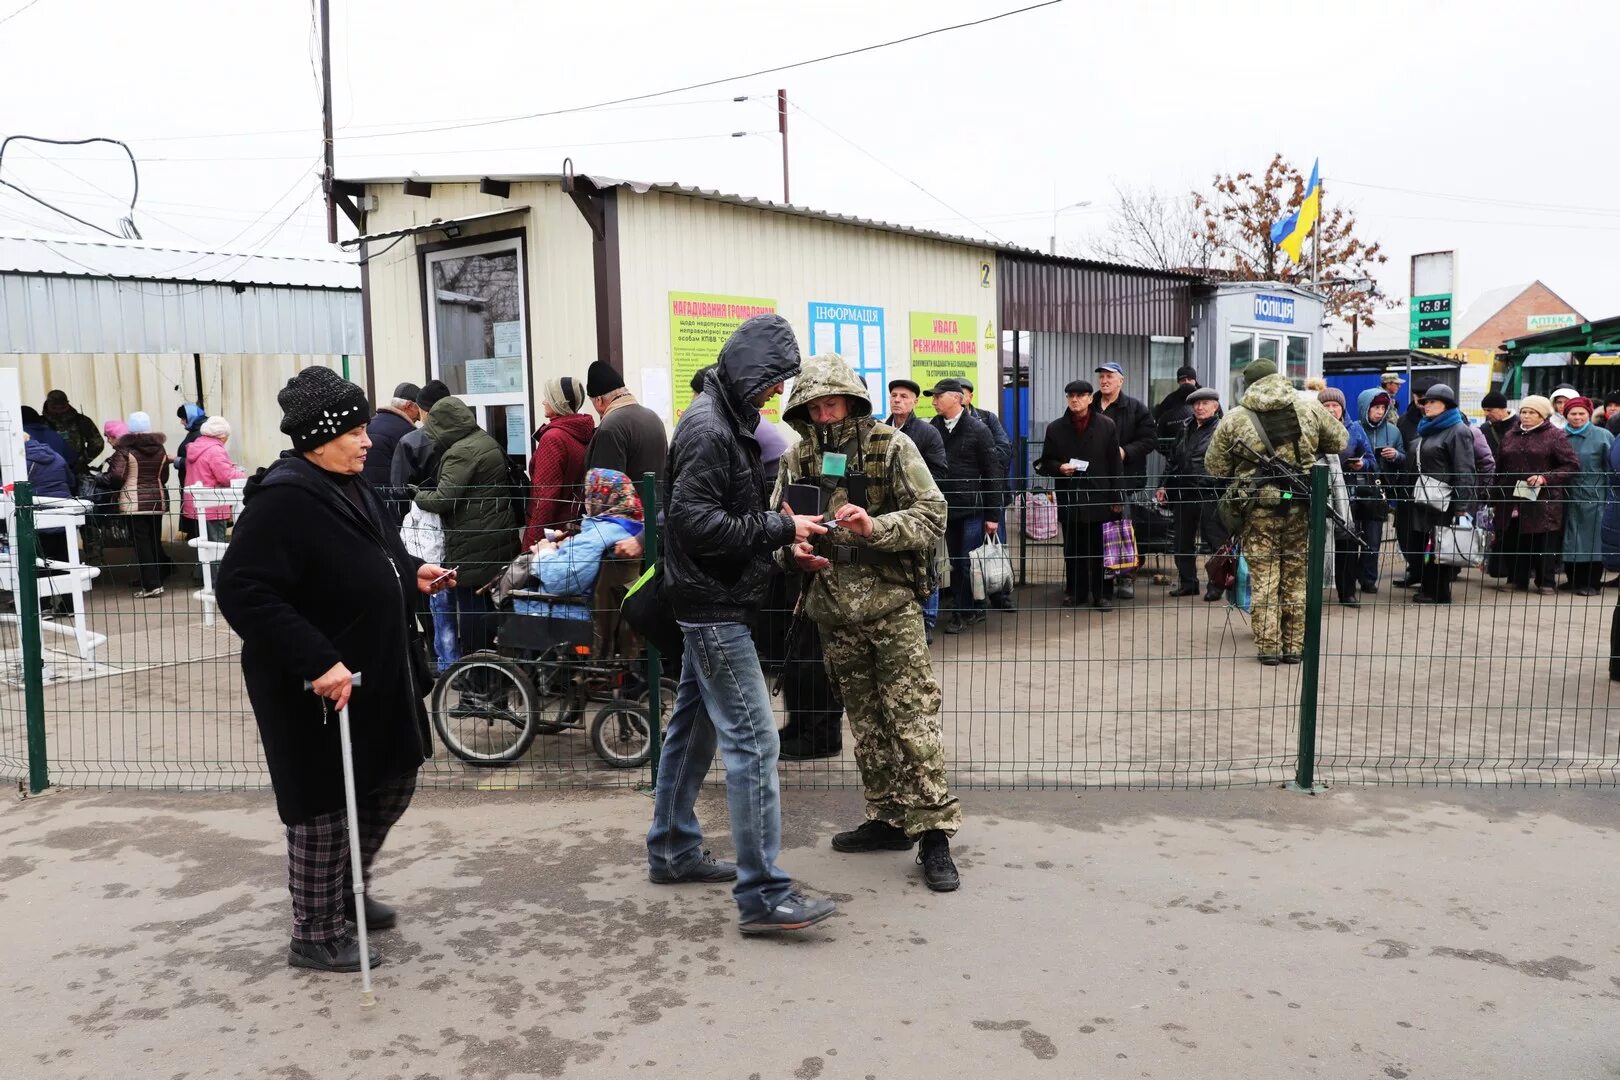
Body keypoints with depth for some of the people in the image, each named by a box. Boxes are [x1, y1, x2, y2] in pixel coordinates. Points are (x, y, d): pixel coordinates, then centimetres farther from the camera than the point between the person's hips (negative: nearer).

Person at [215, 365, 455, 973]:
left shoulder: (351, 488, 8)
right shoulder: (282, 500, -21)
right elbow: (242, 589, -28)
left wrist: (413, 573, 4)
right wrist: (317, 661, -33)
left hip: (378, 676, 9)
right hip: (317, 691, -9)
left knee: (394, 782, 20)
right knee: (324, 807, 5)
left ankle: (348, 890, 41)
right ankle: (315, 936, 24)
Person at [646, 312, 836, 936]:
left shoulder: (727, 421, 14)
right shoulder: (708, 428, -18)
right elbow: (696, 523, -24)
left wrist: (784, 547, 8)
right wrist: (780, 528, -18)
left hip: (707, 605, 11)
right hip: (715, 607, -11)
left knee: (693, 726, 18)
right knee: (753, 742, -10)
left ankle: (673, 850, 32)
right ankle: (763, 896, -6)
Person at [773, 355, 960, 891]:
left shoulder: (891, 447, -5)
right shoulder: (797, 458, 6)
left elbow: (933, 515, -8)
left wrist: (875, 527, -23)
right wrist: (793, 551, -8)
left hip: (892, 607, -4)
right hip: (834, 612, 5)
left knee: (913, 720, -5)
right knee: (865, 722, 13)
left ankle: (933, 833, 1)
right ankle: (888, 819, 26)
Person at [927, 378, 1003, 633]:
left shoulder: (978, 429, -6)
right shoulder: (934, 427, 5)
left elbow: (992, 473, -5)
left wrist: (992, 514, -8)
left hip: (973, 508, -5)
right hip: (948, 507, 5)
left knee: (968, 563, -2)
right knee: (957, 563, 10)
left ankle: (962, 612, 9)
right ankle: (971, 610, 21)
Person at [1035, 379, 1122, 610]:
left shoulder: (1106, 426, 4)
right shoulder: (1055, 428, 7)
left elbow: (1115, 464, 4)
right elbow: (1045, 462, 13)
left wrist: (1115, 498, 0)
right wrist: (1059, 468, -10)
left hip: (1100, 498, -1)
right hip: (1069, 499, 2)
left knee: (1101, 549, 2)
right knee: (1073, 550, 9)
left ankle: (1103, 594, 11)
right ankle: (1075, 591, 21)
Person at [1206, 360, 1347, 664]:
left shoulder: (1234, 419, -4)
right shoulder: (1310, 408, 0)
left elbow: (1215, 467, 3)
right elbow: (1339, 441, 14)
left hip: (1259, 510, -2)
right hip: (1301, 506, 2)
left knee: (1264, 579, 6)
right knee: (1297, 577, 12)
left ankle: (1268, 647, 6)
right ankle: (1293, 646, 17)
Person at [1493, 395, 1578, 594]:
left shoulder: (1555, 436, -2)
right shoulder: (1510, 435, 14)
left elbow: (1573, 465, -5)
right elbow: (1500, 466, 20)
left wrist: (1545, 477, -16)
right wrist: (1498, 491, 12)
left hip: (1543, 501, -4)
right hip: (1512, 499, 5)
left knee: (1543, 542, 0)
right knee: (1513, 542, 6)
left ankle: (1545, 582, 12)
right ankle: (1517, 579, 17)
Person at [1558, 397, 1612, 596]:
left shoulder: (1603, 436, -1)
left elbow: (1612, 468, -3)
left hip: (1593, 497, -3)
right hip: (1567, 496, 4)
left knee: (1592, 539, 0)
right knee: (1570, 540, 8)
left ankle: (1590, 583, 6)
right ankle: (1574, 581, 19)